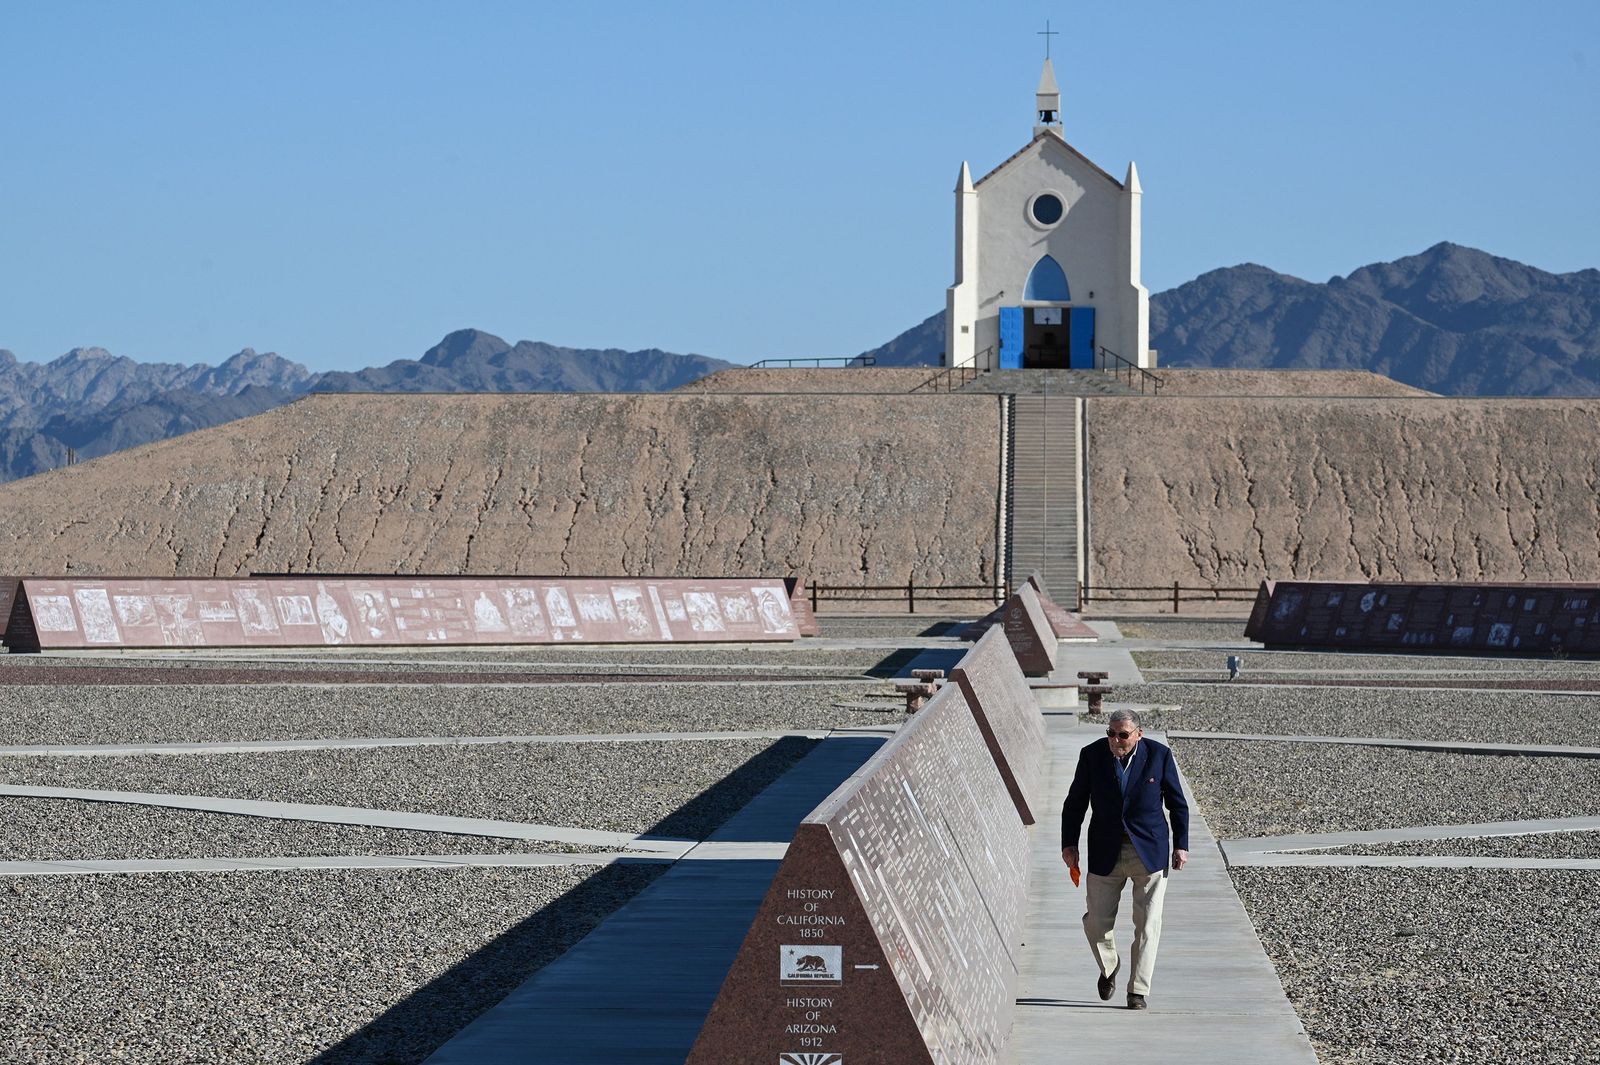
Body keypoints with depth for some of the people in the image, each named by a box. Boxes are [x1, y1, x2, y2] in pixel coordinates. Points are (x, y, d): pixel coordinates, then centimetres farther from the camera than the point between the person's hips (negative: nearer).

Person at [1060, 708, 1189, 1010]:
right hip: (1106, 854, 1)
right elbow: (1075, 802, 6)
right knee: (1096, 920, 3)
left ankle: (1137, 991, 5)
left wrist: (1181, 845, 2)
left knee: (1147, 924, -3)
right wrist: (1069, 843, 1)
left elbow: (1177, 803, 4)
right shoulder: (1092, 755, -4)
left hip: (1149, 851, -1)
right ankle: (1109, 968, 32)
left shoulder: (1159, 755, -6)